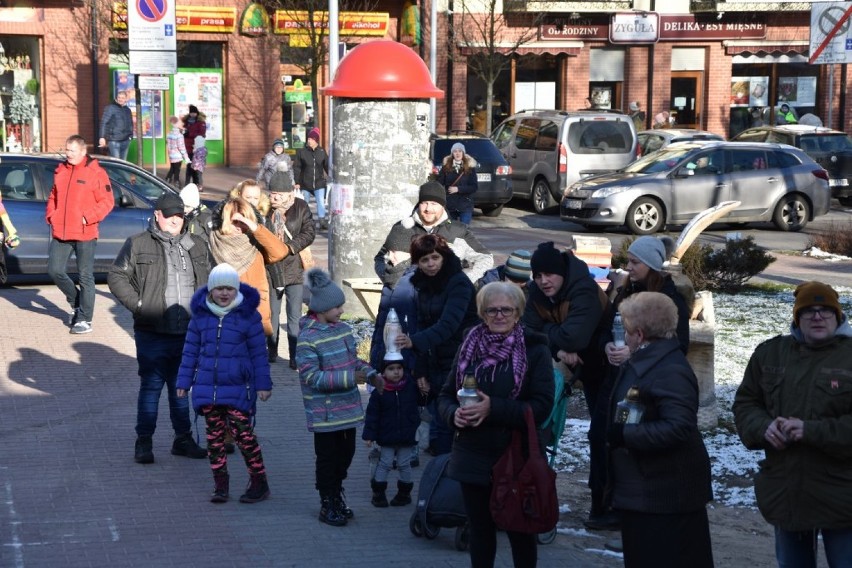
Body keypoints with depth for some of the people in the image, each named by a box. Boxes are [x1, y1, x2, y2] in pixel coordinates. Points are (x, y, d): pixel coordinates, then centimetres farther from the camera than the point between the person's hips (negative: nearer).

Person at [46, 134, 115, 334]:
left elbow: (107, 201, -8)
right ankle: (76, 302, 28)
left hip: (85, 234, -5)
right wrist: (51, 216, 5)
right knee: (55, 271, 4)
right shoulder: (60, 171, 11)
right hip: (60, 233, 6)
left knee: (86, 276, 1)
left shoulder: (96, 173, -6)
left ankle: (85, 319, 6)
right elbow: (53, 197, 21)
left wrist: (88, 217, -17)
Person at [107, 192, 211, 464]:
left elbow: (210, 280, 23)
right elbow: (117, 276, -1)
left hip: (189, 333, 4)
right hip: (152, 333, -4)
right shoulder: (138, 244, -2)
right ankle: (143, 442, 9)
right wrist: (137, 304, -9)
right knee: (151, 386, 0)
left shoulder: (197, 246, 12)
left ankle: (183, 439, 24)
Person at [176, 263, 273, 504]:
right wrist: (184, 382, 9)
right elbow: (190, 351, 11)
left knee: (243, 434, -7)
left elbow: (259, 352, 0)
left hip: (237, 387, -3)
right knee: (214, 435, 6)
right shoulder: (200, 315, 4)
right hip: (207, 386, 3)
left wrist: (263, 384, -1)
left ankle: (259, 482, 5)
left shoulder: (248, 315, -3)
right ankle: (220, 484, 15)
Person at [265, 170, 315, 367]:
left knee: (295, 316, -1)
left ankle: (295, 356, 5)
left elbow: (309, 232, -6)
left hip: (294, 269, -1)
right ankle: (272, 351, 29)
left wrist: (291, 246, -19)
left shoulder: (300, 207, -1)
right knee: (271, 314, 14)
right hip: (270, 270, 2)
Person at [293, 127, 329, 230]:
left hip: (319, 183, 0)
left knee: (321, 202, -9)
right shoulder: (301, 152, -3)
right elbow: (296, 167, -3)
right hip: (305, 183, 0)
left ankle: (322, 221, -5)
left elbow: (327, 166, 9)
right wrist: (297, 182, -7)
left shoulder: (322, 152, 2)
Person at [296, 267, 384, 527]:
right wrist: (350, 378, -26)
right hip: (324, 412, -7)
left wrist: (371, 374, -1)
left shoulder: (344, 329, 5)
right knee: (327, 457, 5)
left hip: (348, 407, 7)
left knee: (346, 452, 16)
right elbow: (311, 376, -23)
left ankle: (336, 495, 36)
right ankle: (328, 505, 19)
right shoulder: (307, 338, -18)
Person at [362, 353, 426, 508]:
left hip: (407, 435, 1)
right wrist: (369, 435, -11)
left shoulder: (412, 386, -3)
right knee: (385, 464, 5)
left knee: (404, 464, 10)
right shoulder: (379, 392, -9)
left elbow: (422, 401, 11)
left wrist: (425, 393, -11)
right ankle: (378, 493, 16)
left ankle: (404, 492, 23)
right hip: (387, 436, -1)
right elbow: (372, 414, -8)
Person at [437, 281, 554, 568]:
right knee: (480, 529, 13)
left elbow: (542, 405, -14)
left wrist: (493, 408, -23)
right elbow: (445, 395, 11)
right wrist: (454, 414, -12)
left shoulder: (535, 350, -6)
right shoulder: (470, 346, 7)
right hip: (473, 456, 4)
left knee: (519, 530, 5)